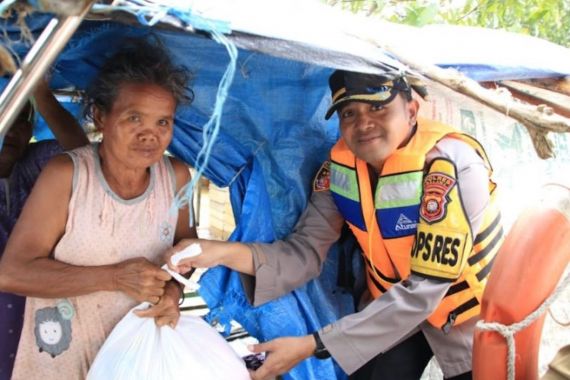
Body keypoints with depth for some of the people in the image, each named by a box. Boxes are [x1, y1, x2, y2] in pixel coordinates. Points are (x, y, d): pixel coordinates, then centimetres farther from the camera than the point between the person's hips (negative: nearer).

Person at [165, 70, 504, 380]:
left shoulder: (452, 165, -31)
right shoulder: (341, 163, -14)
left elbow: (422, 290, -31)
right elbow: (306, 251, -15)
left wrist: (314, 345, -33)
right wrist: (225, 252, -33)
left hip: (470, 317, -3)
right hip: (394, 307, 3)